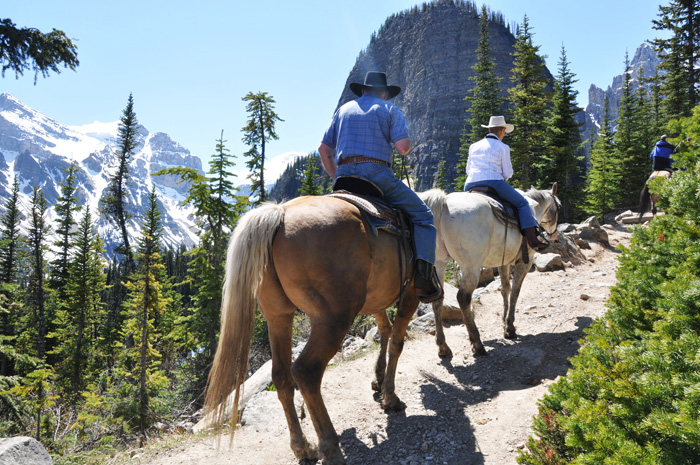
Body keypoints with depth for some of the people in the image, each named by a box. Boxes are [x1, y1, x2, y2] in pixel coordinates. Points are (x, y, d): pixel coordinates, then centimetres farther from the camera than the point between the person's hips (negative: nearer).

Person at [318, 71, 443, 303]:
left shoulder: (343, 110, 23)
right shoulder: (390, 109, 10)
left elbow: (324, 149, 17)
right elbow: (402, 147, -6)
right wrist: (410, 143, 17)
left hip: (344, 177, 5)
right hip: (377, 174, -5)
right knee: (422, 215, 4)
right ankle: (424, 276, -12)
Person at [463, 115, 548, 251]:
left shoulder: (474, 146, 16)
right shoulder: (503, 148, 2)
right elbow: (508, 173, 1)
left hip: (470, 186, 5)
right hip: (494, 184, -5)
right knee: (522, 203, 8)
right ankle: (532, 239, -3)